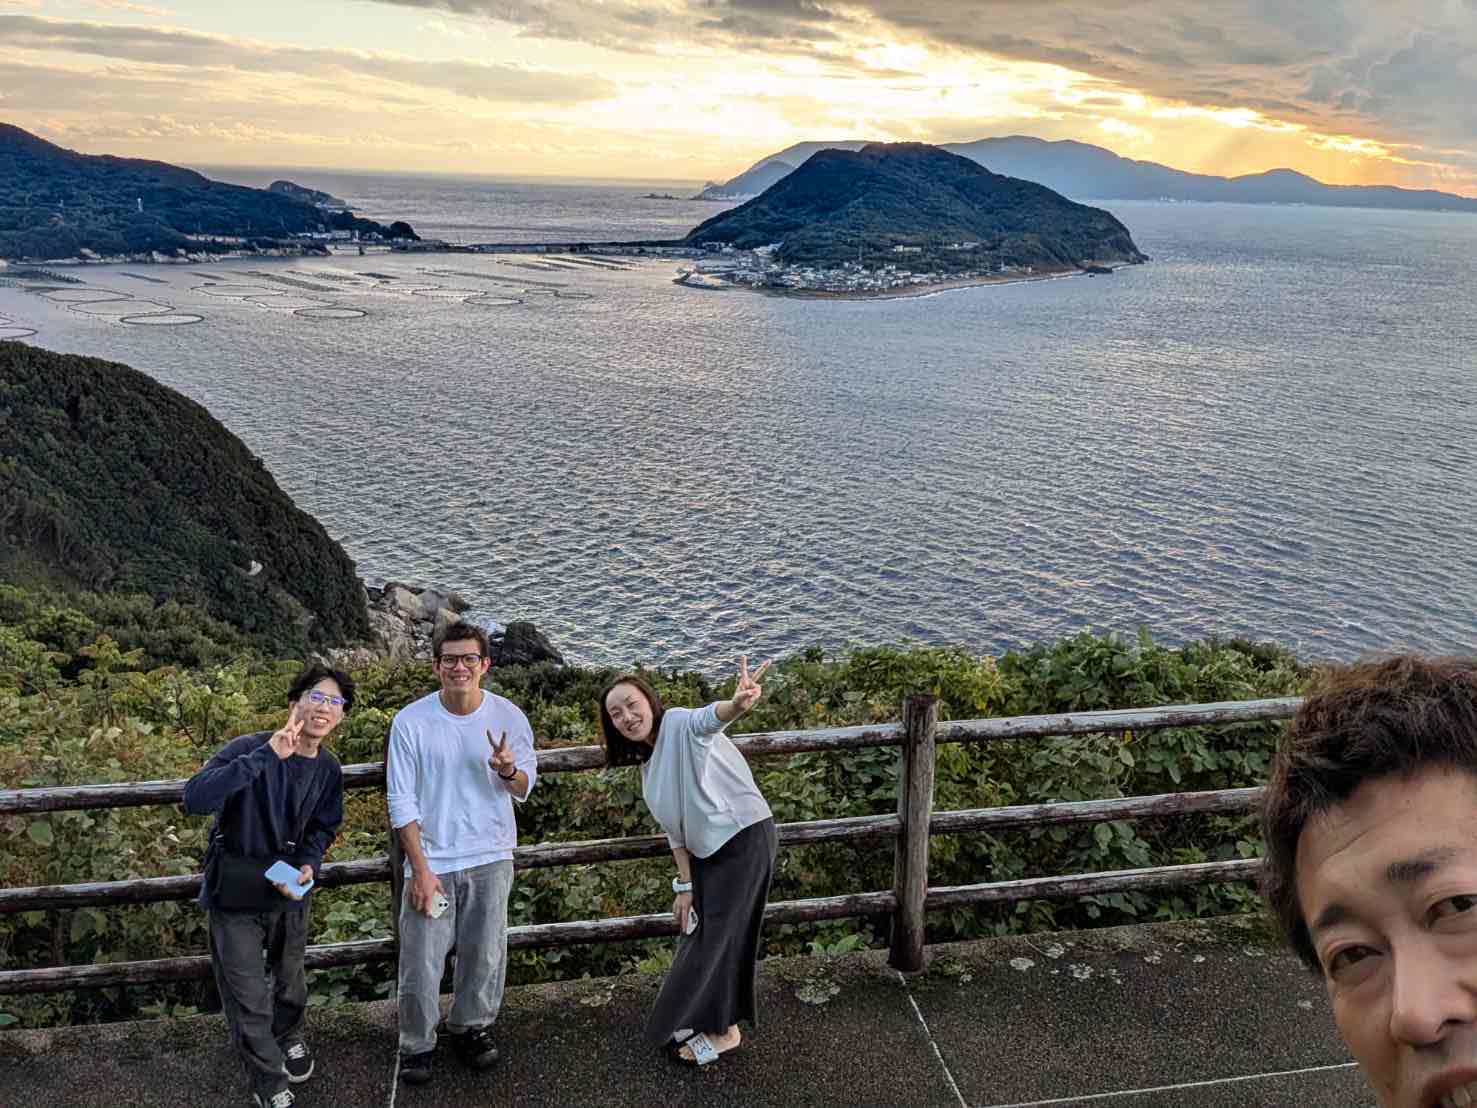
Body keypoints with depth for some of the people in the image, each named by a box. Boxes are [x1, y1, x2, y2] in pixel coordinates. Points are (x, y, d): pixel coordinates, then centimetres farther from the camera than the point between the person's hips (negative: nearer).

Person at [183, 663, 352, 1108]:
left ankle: (288, 1036, 55)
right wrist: (266, 756, -45)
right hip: (236, 893, -4)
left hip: (289, 890, 5)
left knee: (289, 980, 24)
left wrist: (308, 867, -14)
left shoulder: (328, 770, -7)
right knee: (248, 997, 6)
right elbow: (195, 799, -39)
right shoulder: (250, 749, -24)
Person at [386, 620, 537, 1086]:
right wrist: (420, 868, -12)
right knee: (421, 960, 1)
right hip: (430, 860, -1)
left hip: (490, 858, 2)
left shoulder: (508, 716, -7)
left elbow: (524, 790, 1)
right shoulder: (411, 721, -11)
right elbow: (402, 801, -8)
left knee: (485, 955, 12)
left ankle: (470, 1026, 36)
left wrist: (508, 771, -23)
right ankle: (417, 1043, 24)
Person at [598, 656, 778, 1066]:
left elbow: (711, 717, -40)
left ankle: (722, 1031, 19)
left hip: (744, 838, -9)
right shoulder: (650, 767, 11)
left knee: (716, 937, 1)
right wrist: (685, 885, 3)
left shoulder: (682, 724, -15)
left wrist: (737, 703, -63)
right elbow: (676, 830, 12)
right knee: (700, 935, 17)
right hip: (708, 852, 9)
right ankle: (711, 1018, 36)